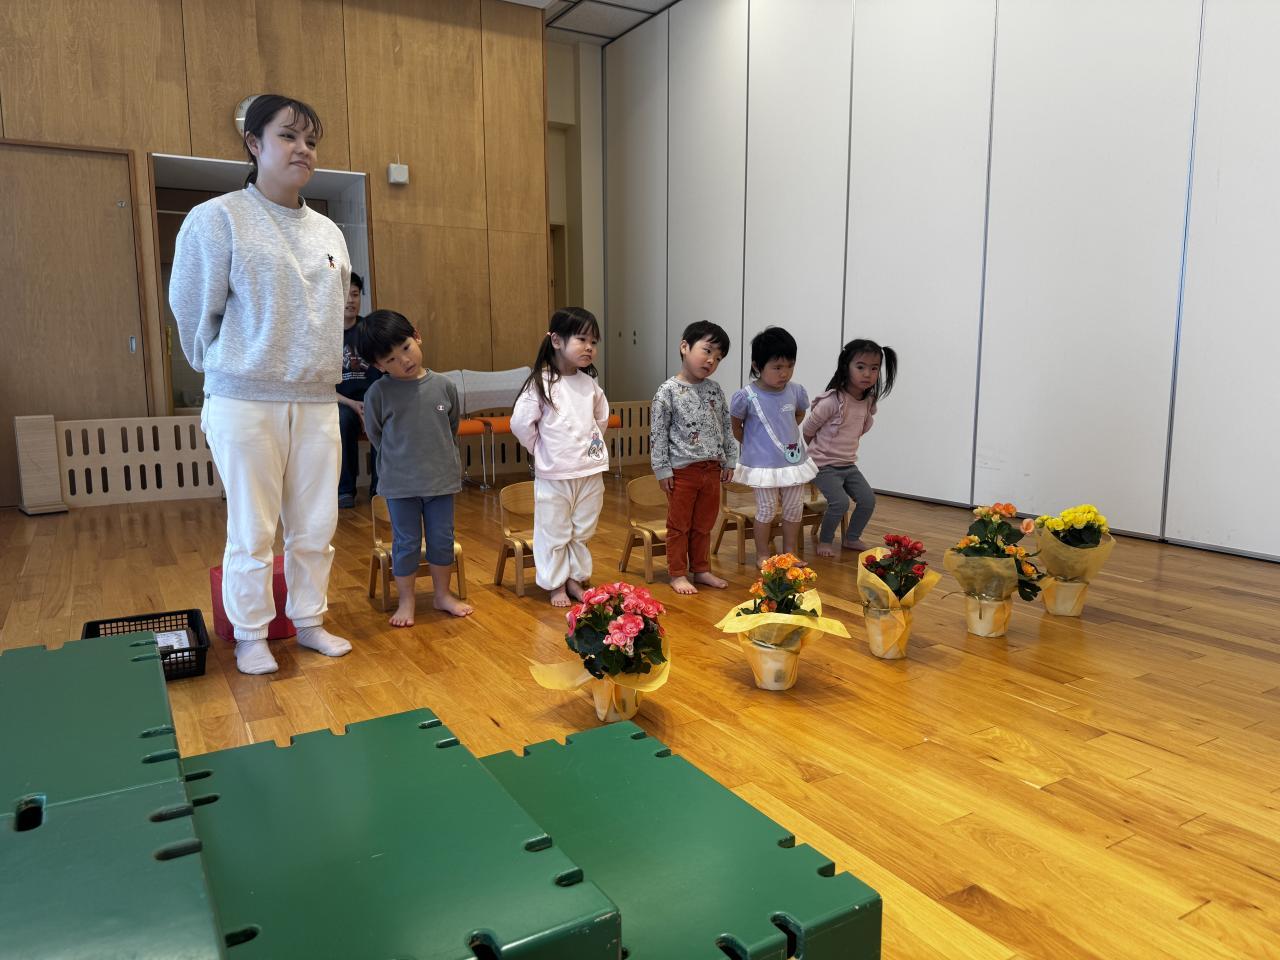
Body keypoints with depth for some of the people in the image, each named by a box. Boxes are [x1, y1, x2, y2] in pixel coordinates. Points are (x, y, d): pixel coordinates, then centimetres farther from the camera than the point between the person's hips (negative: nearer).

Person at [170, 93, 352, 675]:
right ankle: (250, 637, 20)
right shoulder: (216, 219, -5)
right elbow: (193, 310, 0)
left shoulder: (328, 232, 11)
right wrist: (228, 371, 10)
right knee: (252, 529, 3)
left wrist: (308, 367, 15)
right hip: (246, 404, -4)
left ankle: (309, 622, 27)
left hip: (317, 402, 5)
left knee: (316, 526, 10)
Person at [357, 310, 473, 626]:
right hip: (400, 483, -2)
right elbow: (375, 434, 4)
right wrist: (401, 460, 8)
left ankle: (442, 594, 31)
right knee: (406, 542, 8)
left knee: (442, 538, 13)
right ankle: (406, 601, 24)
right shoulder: (378, 393, -10)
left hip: (442, 478, 2)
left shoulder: (444, 386, -4)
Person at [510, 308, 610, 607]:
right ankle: (556, 585, 21)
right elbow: (520, 423, -13)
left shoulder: (590, 384, 5)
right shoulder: (541, 383, -12)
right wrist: (542, 450, -3)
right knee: (554, 532, 6)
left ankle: (576, 579, 31)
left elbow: (602, 417, 21)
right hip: (554, 474, -5)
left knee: (582, 531, 16)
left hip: (590, 471, 5)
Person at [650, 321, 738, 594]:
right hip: (683, 470, -5)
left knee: (704, 524, 16)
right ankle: (678, 574, 18)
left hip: (712, 469, 5)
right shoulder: (668, 391, -11)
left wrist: (729, 460, 10)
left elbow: (727, 427, 13)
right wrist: (662, 469, -11)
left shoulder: (715, 389, 6)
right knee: (679, 525, 7)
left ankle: (701, 569, 29)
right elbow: (657, 433, -10)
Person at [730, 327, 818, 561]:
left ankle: (789, 553, 29)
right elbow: (735, 425, -2)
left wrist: (788, 432, 8)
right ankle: (762, 555, 23)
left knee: (794, 508, 12)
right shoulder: (746, 396, -17)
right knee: (767, 509, 6)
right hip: (763, 463, -4)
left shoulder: (796, 391, -5)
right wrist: (752, 444, 2)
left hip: (795, 460, 5)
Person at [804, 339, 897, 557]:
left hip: (849, 464, 7)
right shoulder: (832, 401, -22)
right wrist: (818, 451, 6)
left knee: (868, 499, 0)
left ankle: (852, 538, 22)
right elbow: (807, 430, -9)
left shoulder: (869, 402, -1)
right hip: (824, 465, -7)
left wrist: (845, 452, 14)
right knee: (840, 501, -20)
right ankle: (825, 541, 3)